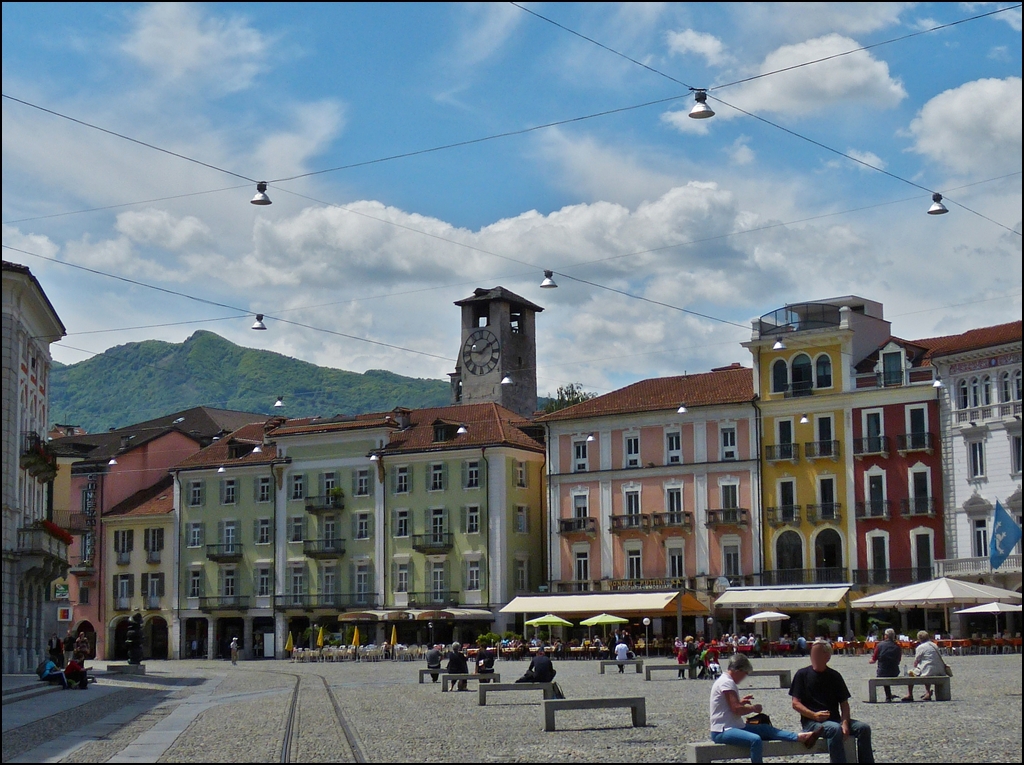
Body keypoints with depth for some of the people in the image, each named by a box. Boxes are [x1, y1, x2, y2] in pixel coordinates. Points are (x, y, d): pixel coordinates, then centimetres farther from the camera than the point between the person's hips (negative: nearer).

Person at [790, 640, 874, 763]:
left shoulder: (835, 676, 12)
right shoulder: (802, 674, 3)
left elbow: (844, 703, 10)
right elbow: (796, 704, -2)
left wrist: (845, 722, -10)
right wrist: (814, 715, -19)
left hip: (835, 719, 4)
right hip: (811, 722, -4)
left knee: (864, 728, -18)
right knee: (835, 729, -35)